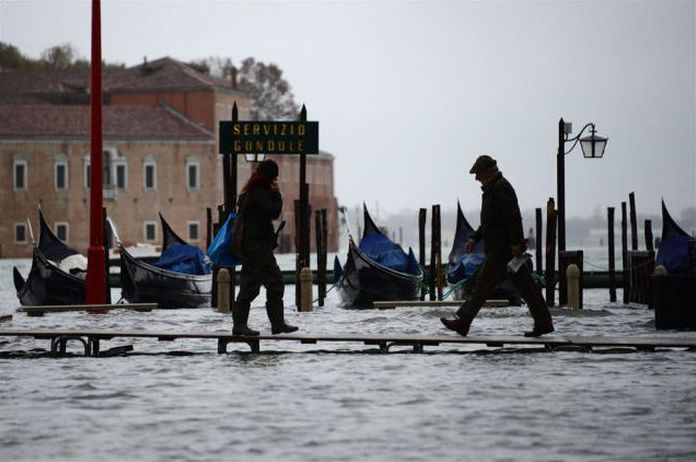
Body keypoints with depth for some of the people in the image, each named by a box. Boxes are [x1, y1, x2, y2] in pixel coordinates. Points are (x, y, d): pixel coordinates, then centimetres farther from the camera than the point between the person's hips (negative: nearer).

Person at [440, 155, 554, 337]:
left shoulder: (500, 188, -13)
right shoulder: (493, 189, 21)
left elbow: (513, 218, -22)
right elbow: (490, 221, 29)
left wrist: (515, 243, -25)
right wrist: (474, 239, 24)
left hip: (501, 248, -11)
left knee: (484, 284, -7)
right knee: (525, 286, 7)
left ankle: (463, 322, -4)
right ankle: (543, 323, 7)